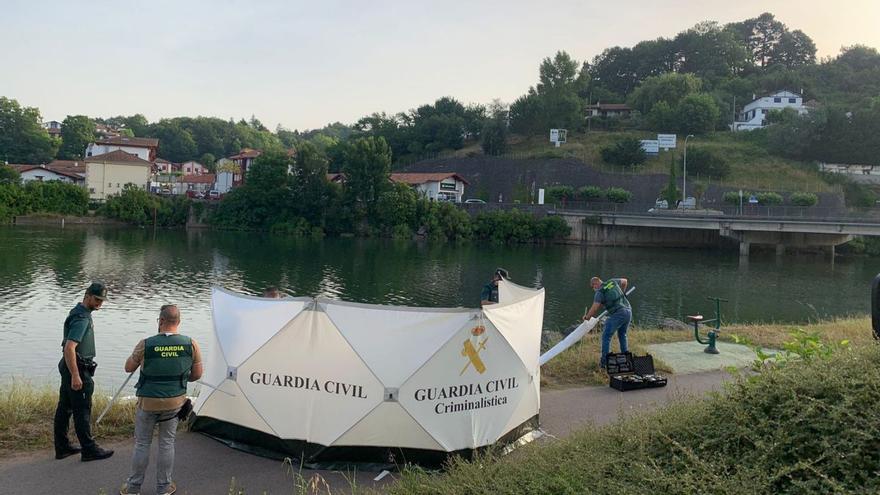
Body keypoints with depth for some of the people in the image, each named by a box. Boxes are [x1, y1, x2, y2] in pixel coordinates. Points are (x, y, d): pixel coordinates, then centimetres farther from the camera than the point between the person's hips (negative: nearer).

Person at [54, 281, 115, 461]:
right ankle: (89, 450, 6)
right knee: (82, 411, -2)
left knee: (64, 408, 14)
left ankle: (62, 447, 24)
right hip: (77, 369, -10)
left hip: (70, 367, 10)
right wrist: (75, 376, -27)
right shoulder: (81, 318, -21)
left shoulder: (80, 313, 12)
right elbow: (69, 348, -28)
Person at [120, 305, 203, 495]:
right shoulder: (191, 344, -10)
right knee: (167, 443, 15)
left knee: (141, 443, 14)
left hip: (148, 402, -1)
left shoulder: (145, 345, -15)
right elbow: (197, 374, 1)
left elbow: (128, 368, 0)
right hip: (174, 402, 2)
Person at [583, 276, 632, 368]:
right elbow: (625, 281, 33)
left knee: (606, 336, 0)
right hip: (628, 311, 8)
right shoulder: (612, 282, 15)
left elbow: (595, 308, -10)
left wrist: (587, 317, 6)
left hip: (617, 314, -8)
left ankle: (604, 362, -3)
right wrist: (622, 293, 46)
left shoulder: (600, 292, -4)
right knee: (622, 335, 23)